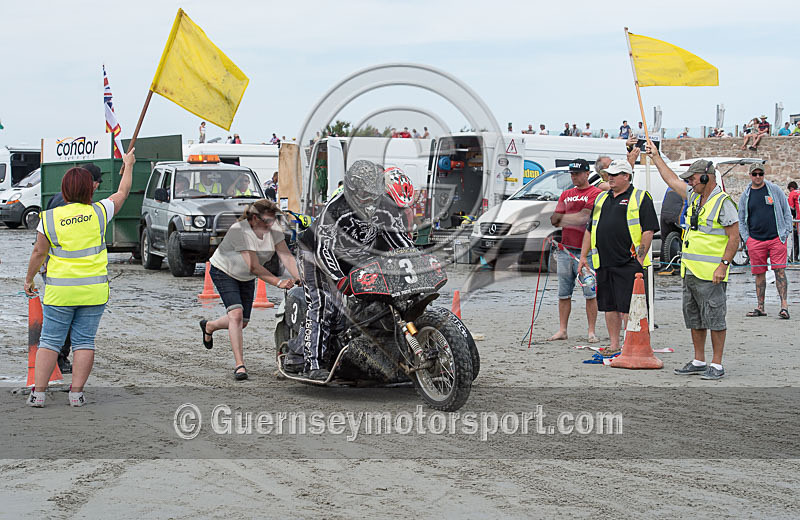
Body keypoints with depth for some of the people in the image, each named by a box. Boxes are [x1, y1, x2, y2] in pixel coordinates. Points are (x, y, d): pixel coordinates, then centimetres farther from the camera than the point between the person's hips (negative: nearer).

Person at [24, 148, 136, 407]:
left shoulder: (49, 218, -4)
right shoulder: (99, 212, -2)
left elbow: (38, 253, 2)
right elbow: (122, 193, 15)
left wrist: (29, 279, 16)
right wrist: (128, 166, 30)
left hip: (59, 290, -1)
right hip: (93, 289, 1)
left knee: (50, 341, 6)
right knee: (84, 341, 7)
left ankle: (38, 393, 3)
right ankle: (76, 393, 5)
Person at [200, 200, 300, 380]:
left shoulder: (273, 228, -16)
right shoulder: (240, 231, -33)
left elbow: (286, 256, -21)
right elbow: (254, 267, -35)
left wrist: (298, 278, -36)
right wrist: (278, 282, -42)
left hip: (246, 278, 6)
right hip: (223, 272, -6)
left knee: (242, 322, 10)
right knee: (236, 314, -23)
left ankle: (209, 326, 41)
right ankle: (239, 365, -22)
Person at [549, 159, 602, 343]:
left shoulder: (595, 193, -1)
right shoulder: (566, 195, 18)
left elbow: (584, 217, -12)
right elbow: (556, 219, 10)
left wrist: (561, 219, -6)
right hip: (565, 249, 5)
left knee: (590, 293, -4)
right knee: (564, 293, 6)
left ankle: (591, 332, 0)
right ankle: (562, 330, 12)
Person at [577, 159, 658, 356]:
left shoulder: (640, 198, -1)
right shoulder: (602, 199, 18)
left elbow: (648, 230, -8)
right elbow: (590, 229, 22)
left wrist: (640, 259, -15)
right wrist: (583, 256, 14)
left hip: (628, 263, -6)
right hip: (603, 263, 6)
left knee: (627, 307, -7)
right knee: (609, 306, 9)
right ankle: (614, 345, 17)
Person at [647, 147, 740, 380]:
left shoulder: (723, 203, -10)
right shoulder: (694, 197, 14)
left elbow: (734, 237, -13)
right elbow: (671, 180, 26)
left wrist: (723, 265, -19)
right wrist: (655, 156, 29)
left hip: (711, 274, -9)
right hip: (690, 272, 9)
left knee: (714, 319, -4)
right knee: (694, 319, 12)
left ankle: (716, 365, 0)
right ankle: (699, 361, 20)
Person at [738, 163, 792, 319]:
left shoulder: (775, 190, 6)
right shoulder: (745, 196, 10)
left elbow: (786, 212, 10)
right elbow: (741, 220, 16)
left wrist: (785, 233, 1)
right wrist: (746, 238, 5)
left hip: (777, 238, -2)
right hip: (755, 241, 2)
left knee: (779, 271, -8)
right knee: (759, 274, 5)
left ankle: (784, 306, -9)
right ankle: (760, 307, 11)